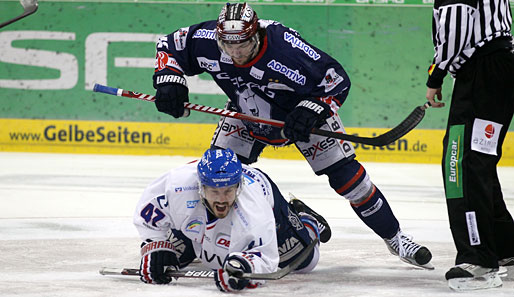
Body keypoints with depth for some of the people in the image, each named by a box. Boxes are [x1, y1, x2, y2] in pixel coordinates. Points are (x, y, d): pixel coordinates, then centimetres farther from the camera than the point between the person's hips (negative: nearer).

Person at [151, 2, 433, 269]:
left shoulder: (285, 47, -40)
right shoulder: (206, 40, -28)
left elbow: (336, 79, -31)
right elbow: (169, 47, -9)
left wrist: (311, 111, -42)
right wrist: (169, 81, -26)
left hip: (302, 112, -3)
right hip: (246, 114, 4)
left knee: (346, 174, -8)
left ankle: (394, 237, 7)